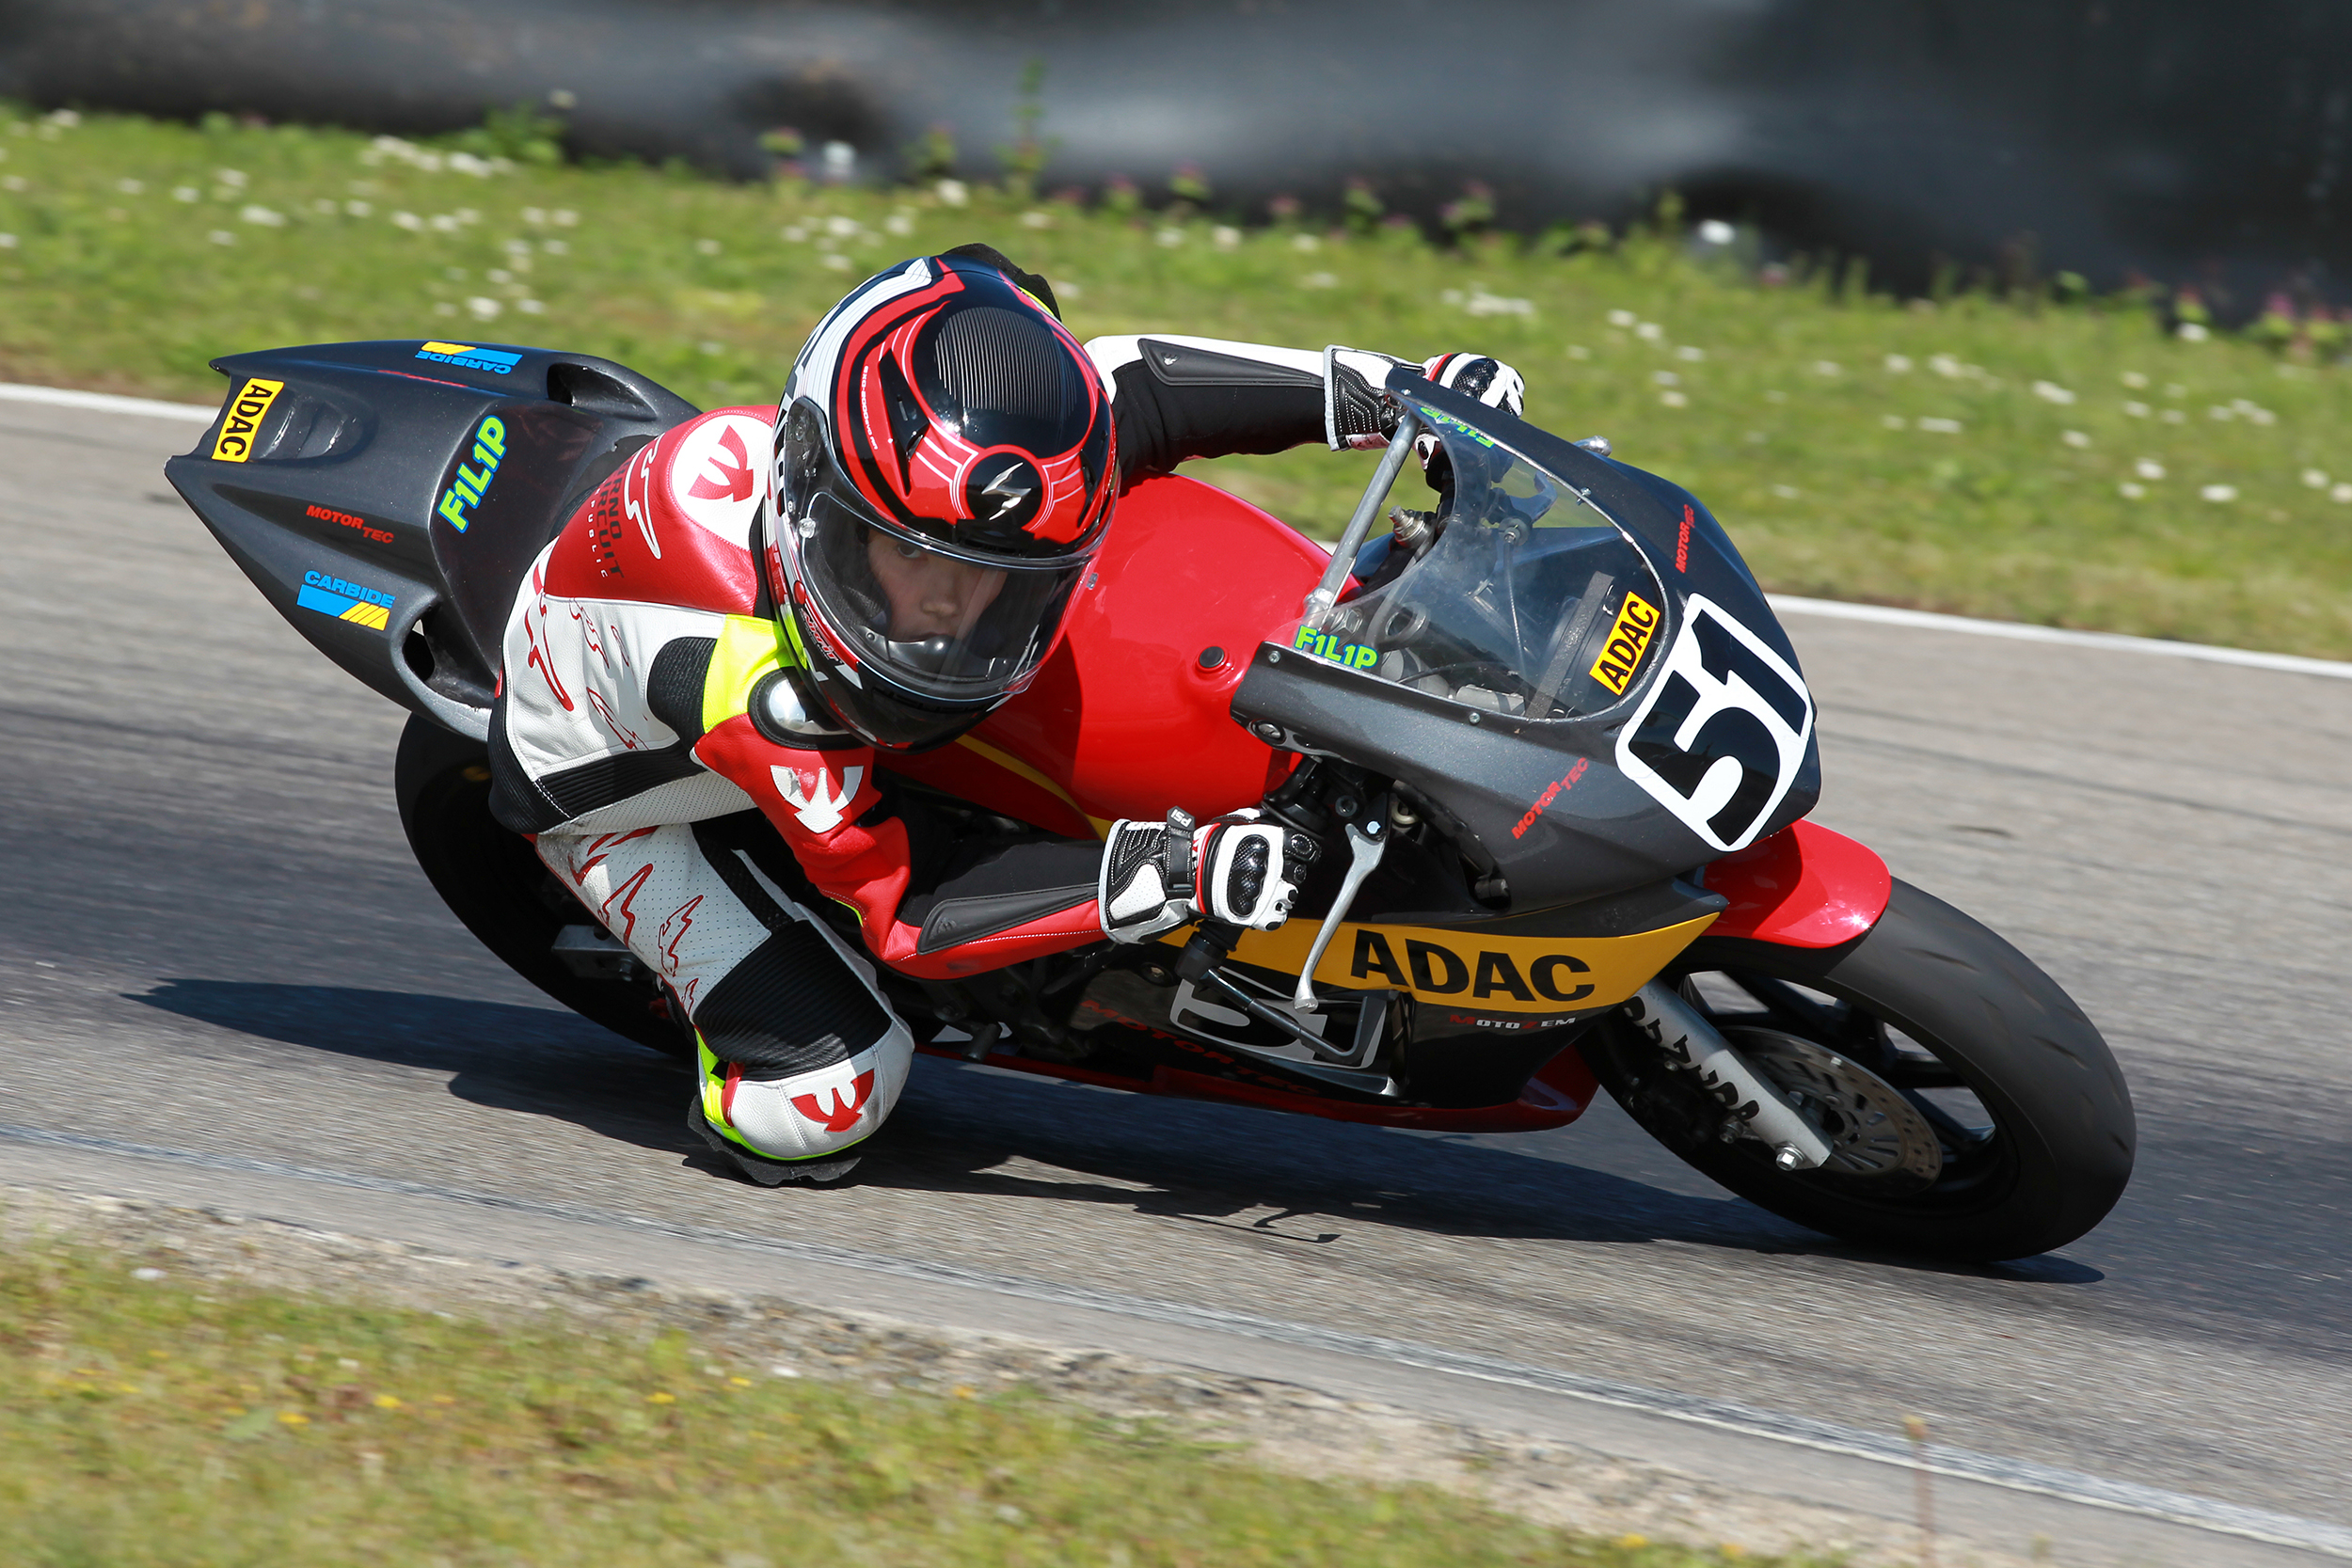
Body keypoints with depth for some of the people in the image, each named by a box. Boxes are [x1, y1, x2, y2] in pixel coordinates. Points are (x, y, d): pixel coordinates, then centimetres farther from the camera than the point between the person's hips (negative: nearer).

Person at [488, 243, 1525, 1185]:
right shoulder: (744, 677, -47)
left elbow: (1132, 382, -16)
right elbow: (896, 905, -38)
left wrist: (1386, 388, -22)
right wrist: (1172, 875, -48)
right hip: (617, 790, -6)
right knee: (826, 1099, -19)